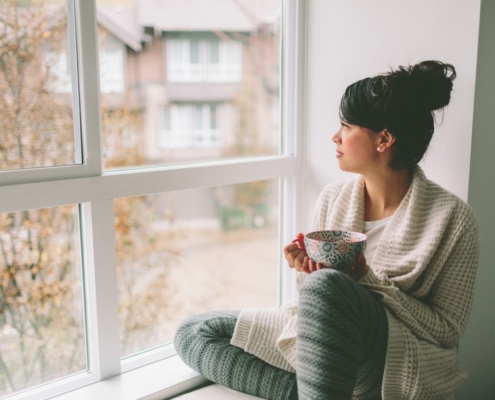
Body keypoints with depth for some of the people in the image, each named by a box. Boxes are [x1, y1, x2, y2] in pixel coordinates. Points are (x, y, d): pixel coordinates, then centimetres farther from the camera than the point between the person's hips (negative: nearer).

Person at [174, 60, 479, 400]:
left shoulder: (452, 217, -10)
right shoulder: (332, 198, 4)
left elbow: (448, 331, -9)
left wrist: (367, 279, -20)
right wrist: (306, 269, -12)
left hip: (398, 365, -6)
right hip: (318, 340, 7)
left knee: (326, 286, -38)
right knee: (192, 333, -5)